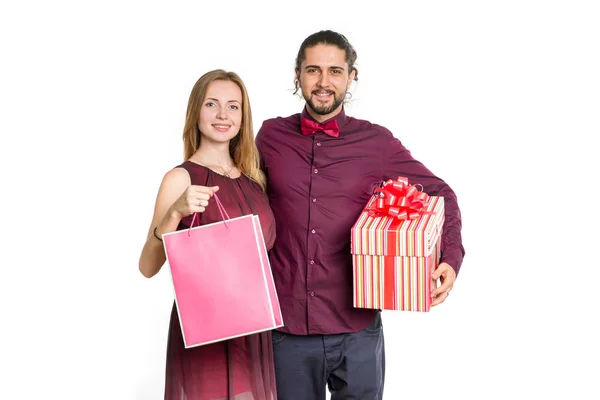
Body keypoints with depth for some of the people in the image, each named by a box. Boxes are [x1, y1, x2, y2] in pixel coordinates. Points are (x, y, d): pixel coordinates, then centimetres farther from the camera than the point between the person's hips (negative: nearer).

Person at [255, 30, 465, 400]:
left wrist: (451, 259, -8)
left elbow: (441, 194, 7)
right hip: (287, 326, 1)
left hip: (357, 328, -1)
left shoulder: (377, 142, -1)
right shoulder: (271, 136, 3)